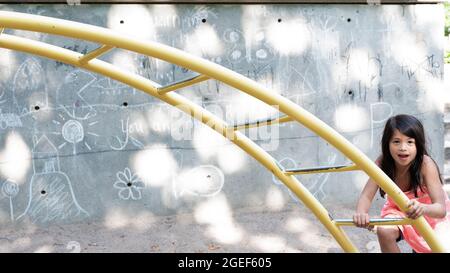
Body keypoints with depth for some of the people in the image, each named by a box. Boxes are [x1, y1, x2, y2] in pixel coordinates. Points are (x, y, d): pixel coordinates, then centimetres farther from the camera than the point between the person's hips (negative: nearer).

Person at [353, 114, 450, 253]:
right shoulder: (382, 163, -25)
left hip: (430, 212, -1)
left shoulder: (426, 164, -33)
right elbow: (366, 196, -28)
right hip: (398, 209, 1)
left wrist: (422, 209, -63)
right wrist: (361, 213, -52)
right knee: (384, 231, -28)